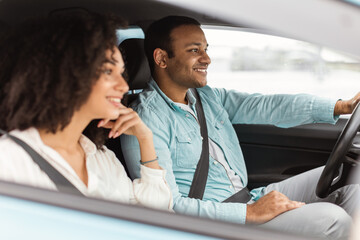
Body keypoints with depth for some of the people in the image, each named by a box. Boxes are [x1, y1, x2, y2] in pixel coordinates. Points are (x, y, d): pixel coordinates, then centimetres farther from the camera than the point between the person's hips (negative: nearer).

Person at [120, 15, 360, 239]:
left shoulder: (207, 97, 10)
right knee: (329, 219, -20)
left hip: (248, 199, 9)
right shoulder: (147, 119, -17)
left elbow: (264, 106, 4)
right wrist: (249, 213, -24)